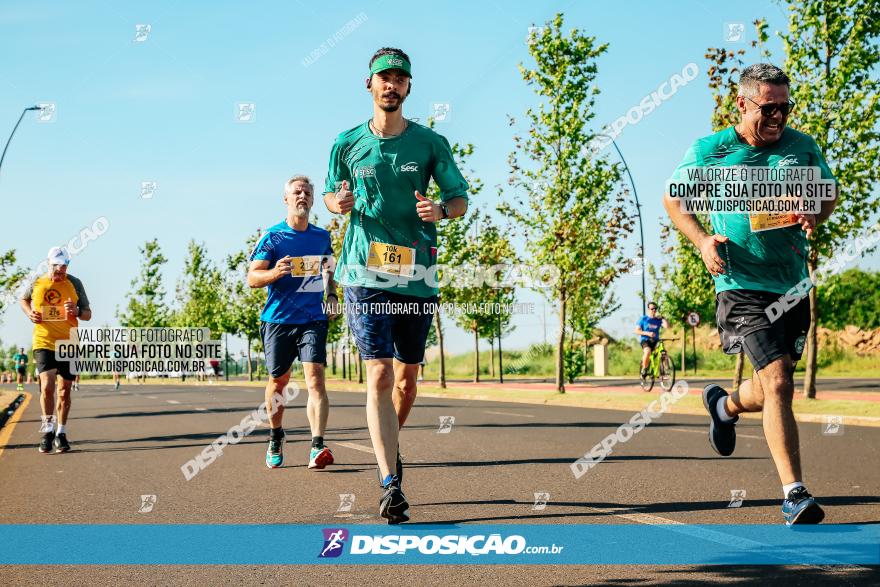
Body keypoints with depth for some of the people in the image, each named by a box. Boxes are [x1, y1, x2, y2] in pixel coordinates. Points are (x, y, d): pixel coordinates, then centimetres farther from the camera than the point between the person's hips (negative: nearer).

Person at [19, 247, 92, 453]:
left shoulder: (74, 284, 0)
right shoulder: (37, 283, 1)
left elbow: (88, 314, 5)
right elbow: (23, 299, 22)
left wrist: (76, 312, -17)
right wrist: (29, 313, 1)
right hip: (43, 342, -1)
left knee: (65, 390, 10)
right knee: (47, 385, -18)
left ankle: (61, 433, 23)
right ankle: (47, 430, -4)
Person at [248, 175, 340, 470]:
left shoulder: (322, 237, 11)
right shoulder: (272, 237, -1)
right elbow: (252, 277, -7)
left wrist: (331, 295, 11)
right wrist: (274, 272, -27)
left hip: (313, 319, 1)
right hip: (277, 320, -1)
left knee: (315, 379, -15)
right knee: (278, 381, 10)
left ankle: (318, 446, -23)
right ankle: (276, 438, 33)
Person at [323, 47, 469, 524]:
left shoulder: (430, 143, 5)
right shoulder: (348, 143, 6)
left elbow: (460, 198, 8)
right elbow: (331, 195, 17)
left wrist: (441, 210, -15)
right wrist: (337, 203, -7)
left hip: (417, 274, 2)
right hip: (365, 272, -2)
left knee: (407, 376, 11)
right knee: (380, 374, -12)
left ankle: (390, 444, 40)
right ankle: (390, 485, -16)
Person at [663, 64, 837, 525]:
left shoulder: (802, 147, 4)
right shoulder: (708, 151, -4)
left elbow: (827, 194, 17)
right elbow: (674, 199, 9)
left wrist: (814, 216, -7)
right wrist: (702, 241, -7)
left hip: (793, 286, 5)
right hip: (742, 285, -5)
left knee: (773, 389, 15)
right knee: (777, 384, -16)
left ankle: (725, 405, 50)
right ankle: (794, 494, -12)